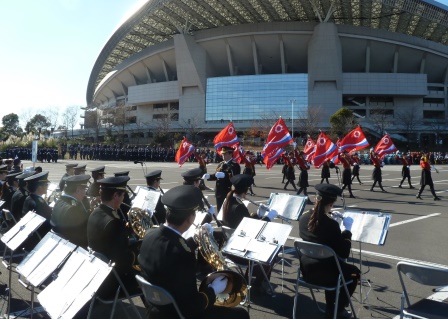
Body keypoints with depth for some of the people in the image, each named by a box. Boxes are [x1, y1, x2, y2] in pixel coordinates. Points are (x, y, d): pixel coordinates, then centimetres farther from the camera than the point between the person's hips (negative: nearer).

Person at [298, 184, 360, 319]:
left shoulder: (303, 218, -7)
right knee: (354, 272, 24)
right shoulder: (331, 224, -25)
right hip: (323, 273, -5)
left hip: (306, 270, 6)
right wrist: (347, 229, -7)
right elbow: (344, 253, -15)